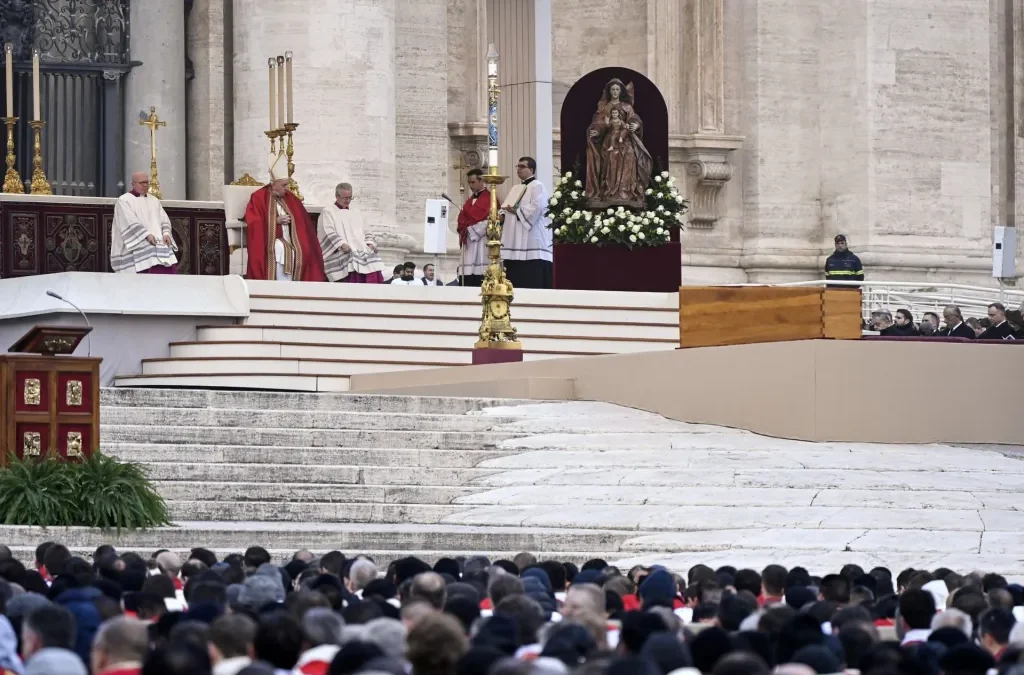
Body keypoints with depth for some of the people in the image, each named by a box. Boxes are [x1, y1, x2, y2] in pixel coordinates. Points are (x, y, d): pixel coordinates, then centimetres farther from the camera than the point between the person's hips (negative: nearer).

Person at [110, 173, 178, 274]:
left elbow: (164, 219, 15)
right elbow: (130, 222, -11)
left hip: (159, 245, 6)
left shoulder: (154, 200, 22)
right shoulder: (123, 201, 3)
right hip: (137, 247, -6)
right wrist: (147, 235, -22)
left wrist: (166, 233, -6)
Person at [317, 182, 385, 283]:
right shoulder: (327, 212, 7)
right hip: (342, 254, -6)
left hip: (362, 252, 6)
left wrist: (369, 243, 4)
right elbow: (328, 233, -6)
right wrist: (341, 244, -22)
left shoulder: (356, 213, 27)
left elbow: (364, 232, 26)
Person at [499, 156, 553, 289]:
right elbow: (506, 207, 21)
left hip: (531, 242, -9)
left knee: (531, 283, -12)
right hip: (514, 242, 9)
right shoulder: (515, 189, 24)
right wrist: (502, 215, -1)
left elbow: (536, 208, -18)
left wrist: (516, 211, -11)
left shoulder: (537, 187, -3)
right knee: (514, 282, 4)